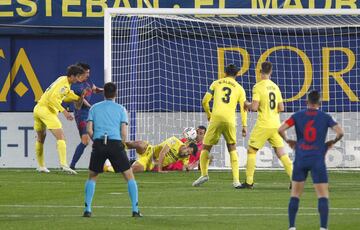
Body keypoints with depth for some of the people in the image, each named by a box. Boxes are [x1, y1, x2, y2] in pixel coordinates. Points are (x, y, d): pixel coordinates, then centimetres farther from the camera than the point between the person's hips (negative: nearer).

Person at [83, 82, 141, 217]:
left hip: (98, 144, 1)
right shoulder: (121, 109, 11)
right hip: (115, 143, -1)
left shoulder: (94, 108, 14)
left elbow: (89, 130, 5)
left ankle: (87, 209, 7)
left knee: (92, 177, 18)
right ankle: (135, 210, 1)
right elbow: (124, 133, 2)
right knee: (129, 176, 9)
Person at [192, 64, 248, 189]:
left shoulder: (216, 83, 12)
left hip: (216, 118, -1)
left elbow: (205, 101, 8)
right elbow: (243, 108, 5)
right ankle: (236, 180, 3)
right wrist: (244, 125, 6)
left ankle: (204, 174, -8)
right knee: (232, 149, 12)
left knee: (206, 148, 10)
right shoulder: (239, 88, 13)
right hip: (230, 121, 1)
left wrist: (209, 115, 23)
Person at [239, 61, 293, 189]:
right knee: (281, 152, 7)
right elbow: (281, 108, 11)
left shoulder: (258, 86, -10)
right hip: (276, 125, 5)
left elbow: (254, 107, -15)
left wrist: (247, 105, 5)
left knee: (251, 151, 6)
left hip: (263, 125, -5)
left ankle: (249, 182, 3)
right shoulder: (275, 87, 9)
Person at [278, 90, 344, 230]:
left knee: (295, 195, 12)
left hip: (301, 160, 2)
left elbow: (280, 130, -5)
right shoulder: (325, 117, 1)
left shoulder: (297, 116, 3)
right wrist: (332, 142, 11)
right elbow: (340, 132, -8)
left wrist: (288, 141, 13)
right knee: (323, 196, 0)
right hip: (318, 161, -2)